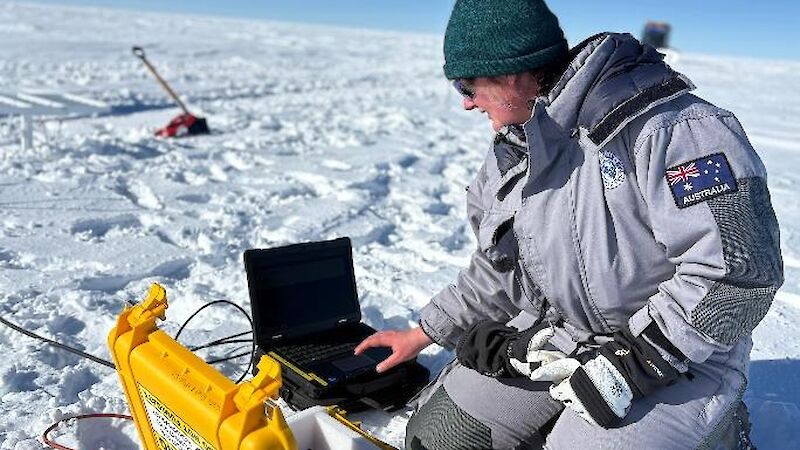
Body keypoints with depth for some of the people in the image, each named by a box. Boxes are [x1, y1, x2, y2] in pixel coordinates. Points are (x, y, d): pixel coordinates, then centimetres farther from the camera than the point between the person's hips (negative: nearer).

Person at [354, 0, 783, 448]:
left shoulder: (668, 127, -23)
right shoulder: (512, 151, 5)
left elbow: (740, 268, -26)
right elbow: (500, 269, 16)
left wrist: (629, 366, -24)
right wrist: (424, 334, 18)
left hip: (677, 356, -6)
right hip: (559, 333, 7)